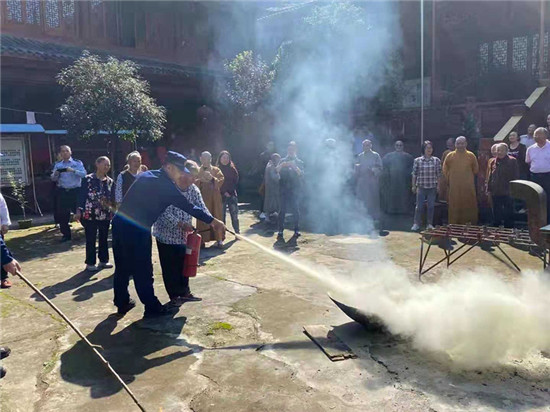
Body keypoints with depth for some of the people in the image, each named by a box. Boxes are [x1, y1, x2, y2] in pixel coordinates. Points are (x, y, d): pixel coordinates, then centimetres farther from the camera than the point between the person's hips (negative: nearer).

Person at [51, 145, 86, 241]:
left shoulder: (77, 163, 0)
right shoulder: (57, 165, 10)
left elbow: (84, 174, -13)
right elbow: (53, 179, 8)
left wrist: (73, 170, -26)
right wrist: (55, 174, -14)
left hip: (75, 191, -4)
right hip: (62, 191, 4)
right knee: (62, 214, 7)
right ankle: (66, 234, 20)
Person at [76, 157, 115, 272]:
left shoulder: (110, 182, 6)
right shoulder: (88, 179, -5)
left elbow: (113, 198, 9)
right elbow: (82, 195, -7)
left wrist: (113, 211, 4)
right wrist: (79, 210, -11)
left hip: (105, 215, 4)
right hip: (90, 214, -4)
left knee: (104, 238, 12)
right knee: (91, 240, 3)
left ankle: (103, 260, 25)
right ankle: (90, 263, 13)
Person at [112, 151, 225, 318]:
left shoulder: (146, 175, 13)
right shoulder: (165, 185, -9)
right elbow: (188, 207, -8)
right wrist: (213, 221, -1)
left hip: (119, 222, 8)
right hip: (136, 229, -8)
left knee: (122, 267, 18)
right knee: (143, 271, 4)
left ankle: (122, 303, 31)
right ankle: (152, 307, 17)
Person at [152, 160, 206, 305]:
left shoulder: (193, 190, 0)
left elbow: (201, 208, -6)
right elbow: (165, 213, -22)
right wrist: (181, 224, -32)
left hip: (184, 234, 5)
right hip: (166, 233, -5)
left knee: (183, 264, 12)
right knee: (170, 267, 3)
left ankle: (184, 292, 25)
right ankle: (174, 296, 16)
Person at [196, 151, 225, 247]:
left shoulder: (216, 170, 9)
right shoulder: (197, 171, 10)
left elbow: (221, 181, -5)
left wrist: (212, 178, -19)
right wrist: (200, 180, -17)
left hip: (214, 199, 0)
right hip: (202, 199, 0)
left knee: (216, 218, -1)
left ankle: (219, 239, 4)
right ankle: (202, 239, 5)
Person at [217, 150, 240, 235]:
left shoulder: (232, 169, 7)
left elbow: (236, 181, 7)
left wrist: (231, 191, -4)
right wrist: (224, 192, -9)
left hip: (232, 195, 2)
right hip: (221, 196, -2)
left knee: (234, 215, 0)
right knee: (221, 215, 1)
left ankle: (237, 232, 8)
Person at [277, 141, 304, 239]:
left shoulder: (299, 162, 9)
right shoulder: (283, 161, 12)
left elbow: (301, 174, -8)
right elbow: (277, 170, -5)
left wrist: (295, 167, -24)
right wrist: (282, 165, -26)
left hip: (295, 189, 0)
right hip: (283, 189, 0)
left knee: (295, 210, -1)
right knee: (282, 210, -4)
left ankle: (297, 230, 9)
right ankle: (280, 231, -2)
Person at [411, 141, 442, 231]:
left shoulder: (437, 161, 2)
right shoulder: (417, 160, -1)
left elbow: (438, 174, 6)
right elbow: (414, 174, 4)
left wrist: (439, 186, 4)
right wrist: (413, 186, 4)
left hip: (432, 187, 1)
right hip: (421, 187, -1)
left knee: (431, 206, 8)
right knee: (419, 206, 2)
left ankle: (429, 224, 20)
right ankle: (416, 224, 13)